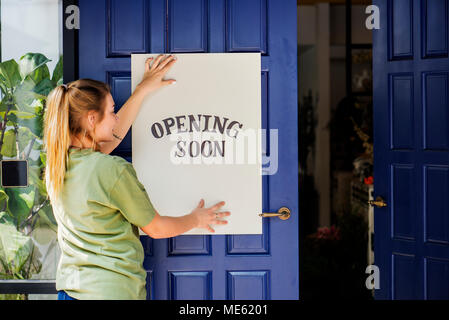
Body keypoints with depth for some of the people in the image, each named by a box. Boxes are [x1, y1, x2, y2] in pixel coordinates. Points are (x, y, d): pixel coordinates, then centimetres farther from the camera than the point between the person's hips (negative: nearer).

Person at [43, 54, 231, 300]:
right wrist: (196, 219, 12)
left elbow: (114, 134, 19)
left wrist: (143, 89, 24)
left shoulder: (55, 163, 1)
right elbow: (155, 228, -6)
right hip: (113, 291, -7)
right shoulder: (112, 169, -20)